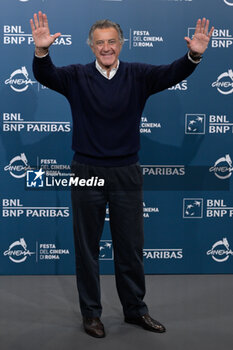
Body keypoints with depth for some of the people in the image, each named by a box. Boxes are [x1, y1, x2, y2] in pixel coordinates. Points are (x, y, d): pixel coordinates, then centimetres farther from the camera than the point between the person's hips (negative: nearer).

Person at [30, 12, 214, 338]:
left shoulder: (138, 75, 1)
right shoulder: (77, 76, -1)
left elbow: (171, 73, -13)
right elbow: (46, 75, -17)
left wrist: (194, 55, -33)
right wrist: (41, 51, -38)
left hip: (126, 173, 1)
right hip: (87, 173, -1)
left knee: (130, 246, 12)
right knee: (87, 247, 9)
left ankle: (135, 309, 29)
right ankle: (91, 313, 25)